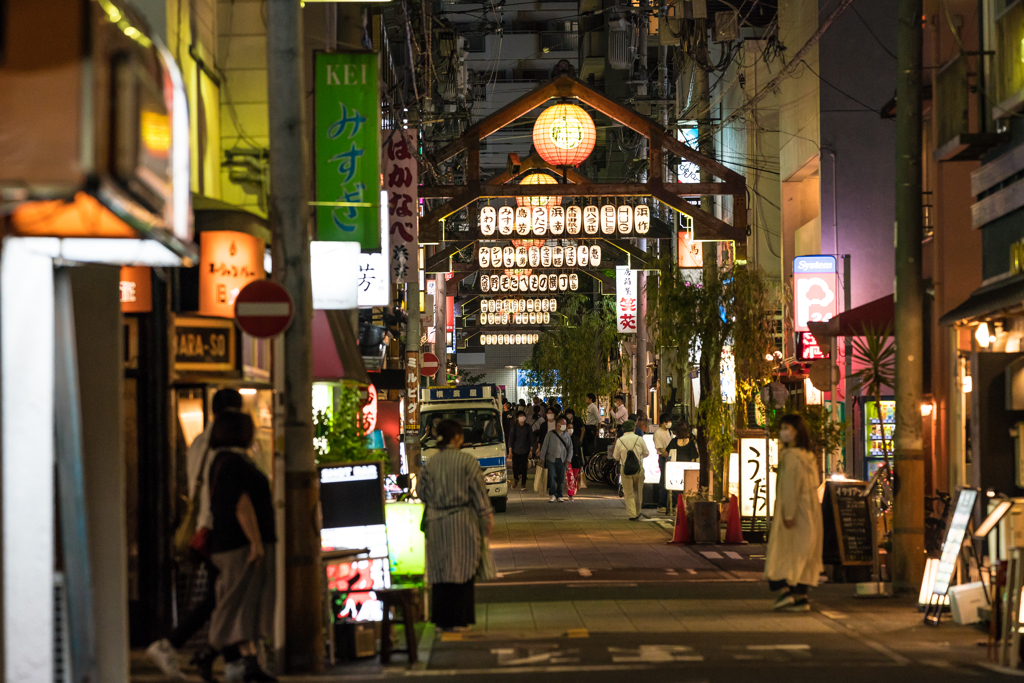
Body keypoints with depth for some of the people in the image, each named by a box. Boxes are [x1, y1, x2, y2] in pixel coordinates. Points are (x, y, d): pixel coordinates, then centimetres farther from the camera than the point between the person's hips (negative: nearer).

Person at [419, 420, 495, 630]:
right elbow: (479, 493, -5)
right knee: (462, 571, 4)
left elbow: (423, 494, 6)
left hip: (436, 525, 3)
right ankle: (458, 619, 4)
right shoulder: (468, 461, -7)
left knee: (439, 571, 9)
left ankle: (442, 620, 11)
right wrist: (487, 518, 3)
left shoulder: (429, 465, 1)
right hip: (462, 523, -3)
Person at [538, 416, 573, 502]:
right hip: (551, 459, -2)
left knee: (561, 478, 2)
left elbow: (570, 448, 13)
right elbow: (544, 446, 5)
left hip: (562, 460, 2)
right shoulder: (550, 434, 4)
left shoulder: (567, 436, 11)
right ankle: (552, 494, -3)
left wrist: (568, 459, 2)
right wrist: (542, 457, 1)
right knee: (552, 476, -11)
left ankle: (559, 496, 12)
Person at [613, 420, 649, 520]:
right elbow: (646, 453, 5)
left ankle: (632, 514, 1)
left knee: (628, 493, 6)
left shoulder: (619, 441, -5)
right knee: (638, 491, 17)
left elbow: (616, 456, 4)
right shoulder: (639, 439, -5)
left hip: (625, 468, -1)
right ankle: (637, 513, 26)